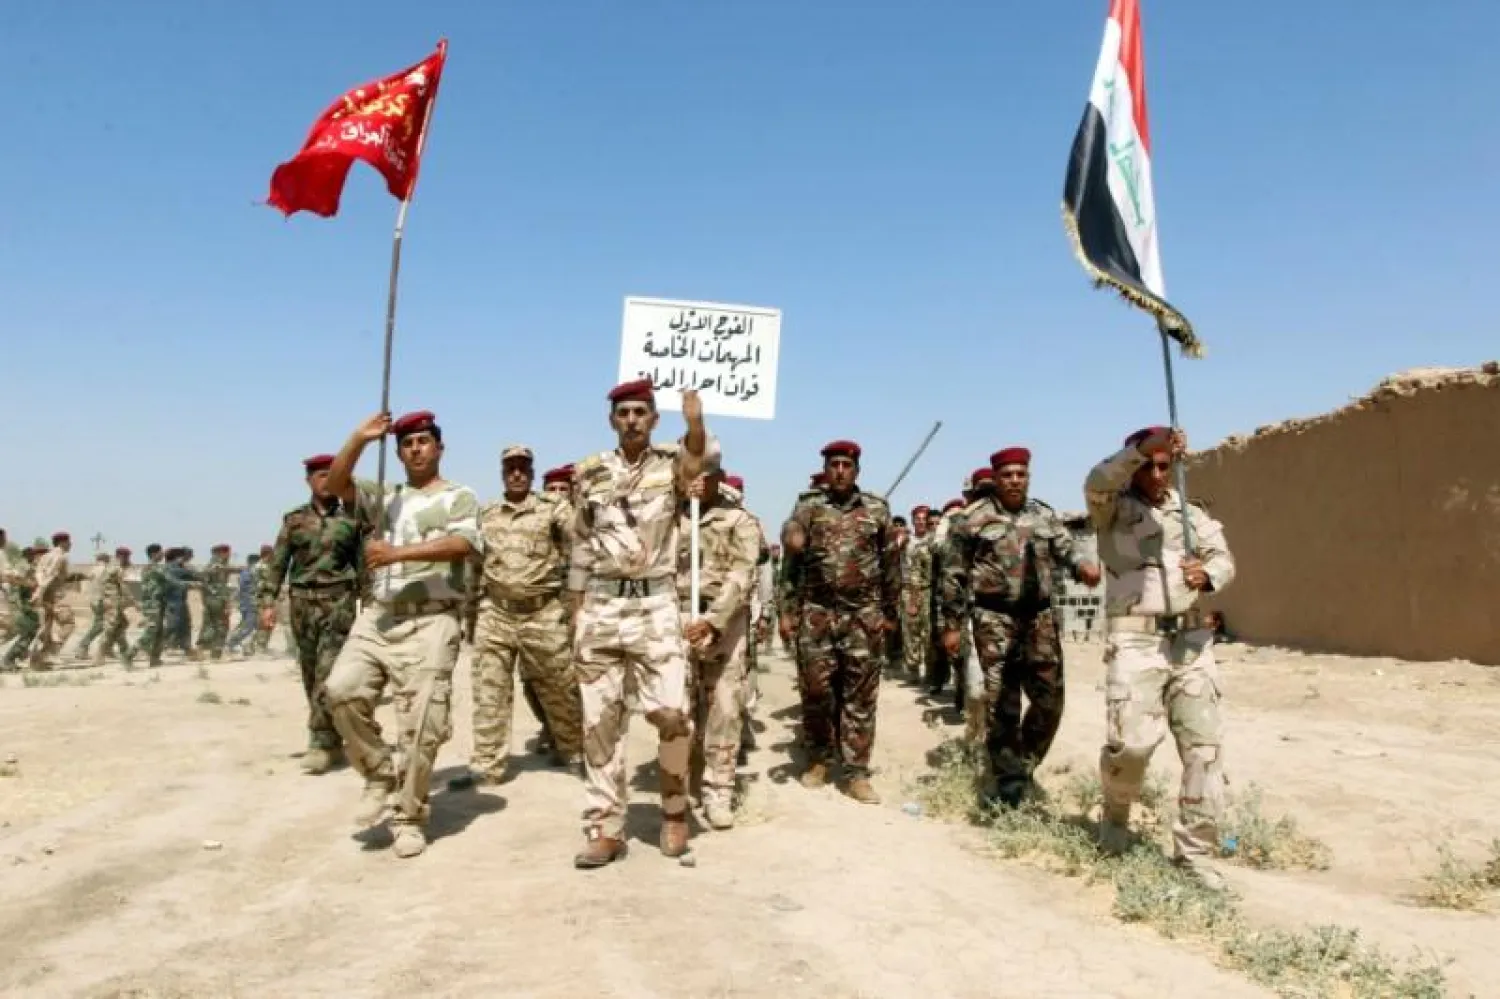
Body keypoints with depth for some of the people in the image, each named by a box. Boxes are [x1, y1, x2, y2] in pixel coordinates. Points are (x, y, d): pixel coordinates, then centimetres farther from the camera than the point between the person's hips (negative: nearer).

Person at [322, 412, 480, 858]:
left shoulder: (459, 497, 5)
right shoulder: (386, 497, 21)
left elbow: (463, 544, -14)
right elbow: (335, 485, 8)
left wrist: (398, 552, -19)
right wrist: (359, 438, -4)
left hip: (430, 623, -4)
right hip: (377, 616, 5)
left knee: (419, 725, -5)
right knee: (342, 689, -16)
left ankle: (408, 818, 10)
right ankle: (379, 776, 6)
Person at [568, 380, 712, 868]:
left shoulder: (671, 463, 3)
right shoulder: (589, 472, 9)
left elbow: (702, 457, -21)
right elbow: (581, 551, 13)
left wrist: (696, 422, -43)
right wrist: (577, 619, 9)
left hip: (655, 606, -2)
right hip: (600, 608, 3)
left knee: (670, 712, -10)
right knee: (601, 720, 4)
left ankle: (675, 810, 14)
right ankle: (605, 828, 13)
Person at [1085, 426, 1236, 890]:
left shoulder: (1190, 512, 17)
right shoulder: (1114, 509, 3)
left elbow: (1224, 558, 7)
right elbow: (1097, 483, -20)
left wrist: (1207, 575, -17)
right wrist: (1143, 447, -33)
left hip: (1191, 638, 5)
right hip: (1136, 641, -5)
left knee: (1205, 744, 2)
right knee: (1132, 742, -14)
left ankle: (1195, 852, 13)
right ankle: (1116, 811, 18)